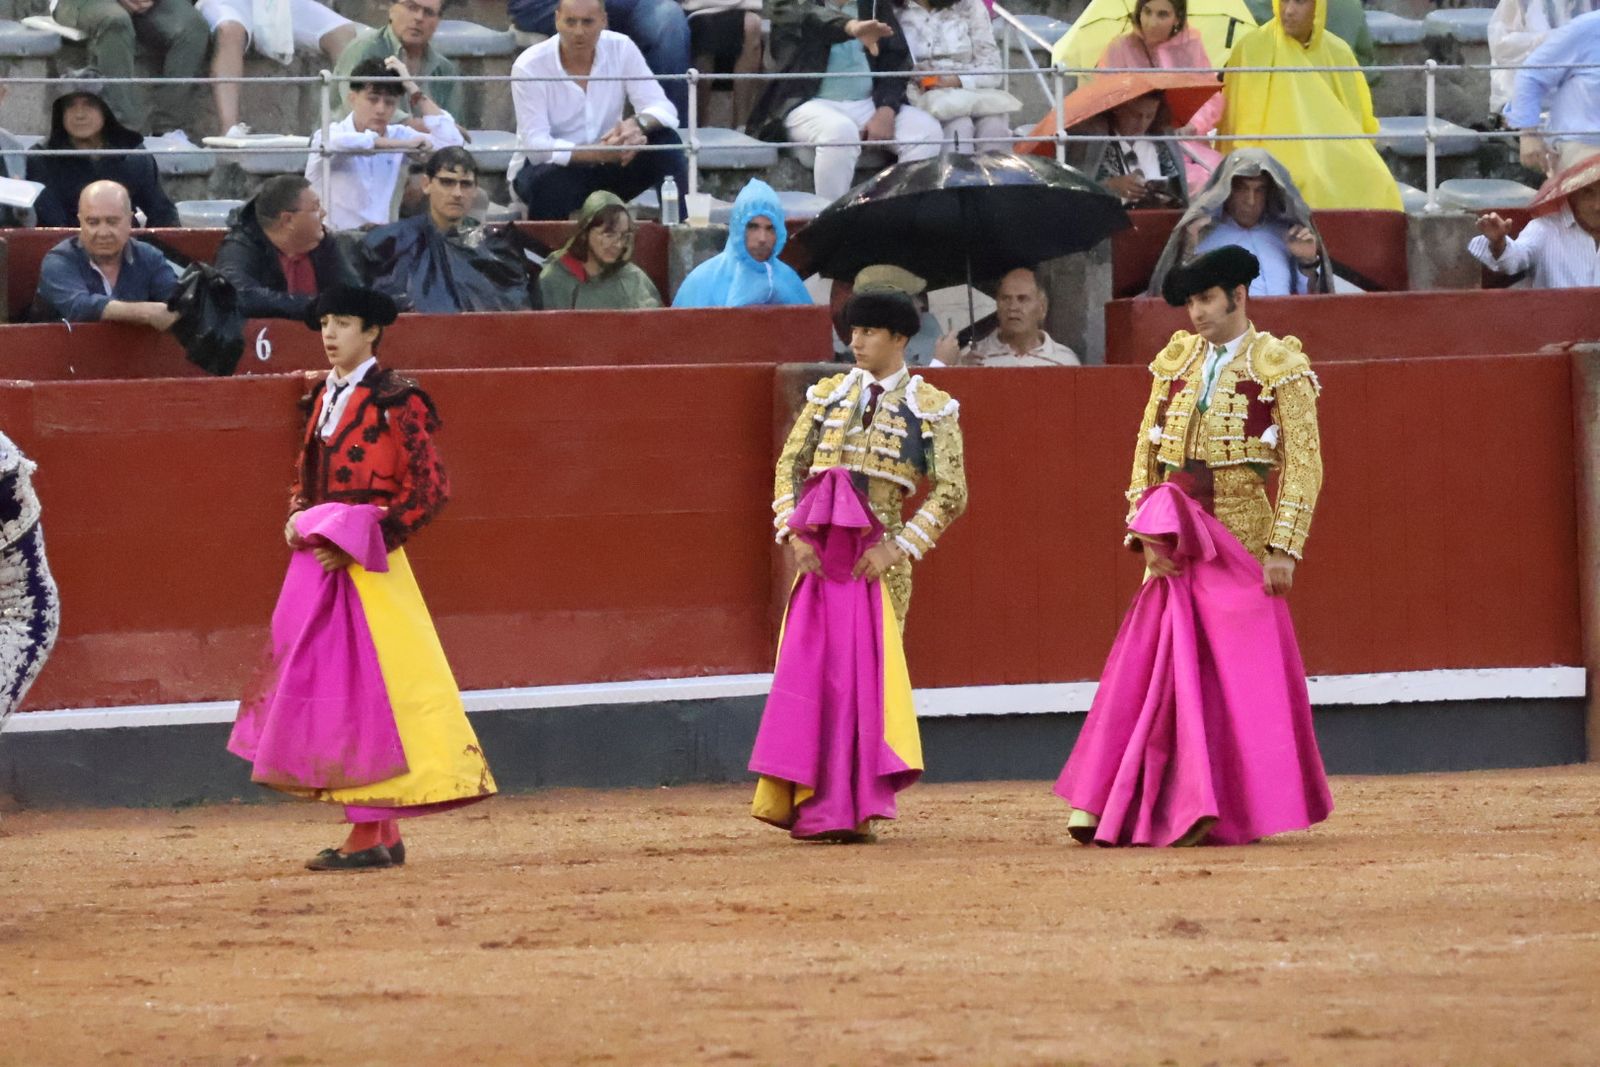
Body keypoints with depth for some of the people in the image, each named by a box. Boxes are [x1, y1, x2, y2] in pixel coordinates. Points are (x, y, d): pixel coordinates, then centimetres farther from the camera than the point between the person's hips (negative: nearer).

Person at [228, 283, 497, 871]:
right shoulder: (322, 400, 14)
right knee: (324, 685, 7)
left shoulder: (397, 402, -8)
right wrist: (298, 519, 3)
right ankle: (376, 832, 13)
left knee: (371, 689, -7)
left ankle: (374, 835, -5)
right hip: (318, 562, 8)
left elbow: (428, 489, -12)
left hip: (368, 567, -8)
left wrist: (356, 541, -16)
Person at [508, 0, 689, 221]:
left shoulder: (621, 49, -9)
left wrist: (637, 123, -37)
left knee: (666, 140, -20)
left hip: (607, 169, 4)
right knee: (553, 183, -38)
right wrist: (599, 153, -40)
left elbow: (665, 111, -13)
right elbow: (536, 147, -25)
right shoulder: (529, 67, -19)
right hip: (550, 168, -4)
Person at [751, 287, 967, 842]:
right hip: (820, 553, 3)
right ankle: (813, 806, 2)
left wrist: (898, 546, -12)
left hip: (877, 557, -3)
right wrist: (794, 532, -4)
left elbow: (951, 493, -3)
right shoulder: (829, 394, 12)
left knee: (867, 672, -3)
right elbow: (790, 464, 11)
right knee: (809, 669, -2)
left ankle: (854, 808, 1)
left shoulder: (932, 408, 2)